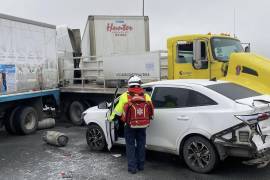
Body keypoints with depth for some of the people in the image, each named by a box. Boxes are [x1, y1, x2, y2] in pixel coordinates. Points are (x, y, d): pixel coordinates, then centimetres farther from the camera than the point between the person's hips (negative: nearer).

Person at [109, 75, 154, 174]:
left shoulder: (125, 96, -7)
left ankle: (132, 167, 11)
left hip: (130, 125, -2)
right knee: (141, 144, 17)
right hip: (143, 125, 3)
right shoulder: (146, 96, 0)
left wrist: (111, 117, 16)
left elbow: (117, 111, -1)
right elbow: (151, 111, 5)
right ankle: (141, 165, 27)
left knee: (130, 145, 10)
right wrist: (147, 120, 24)